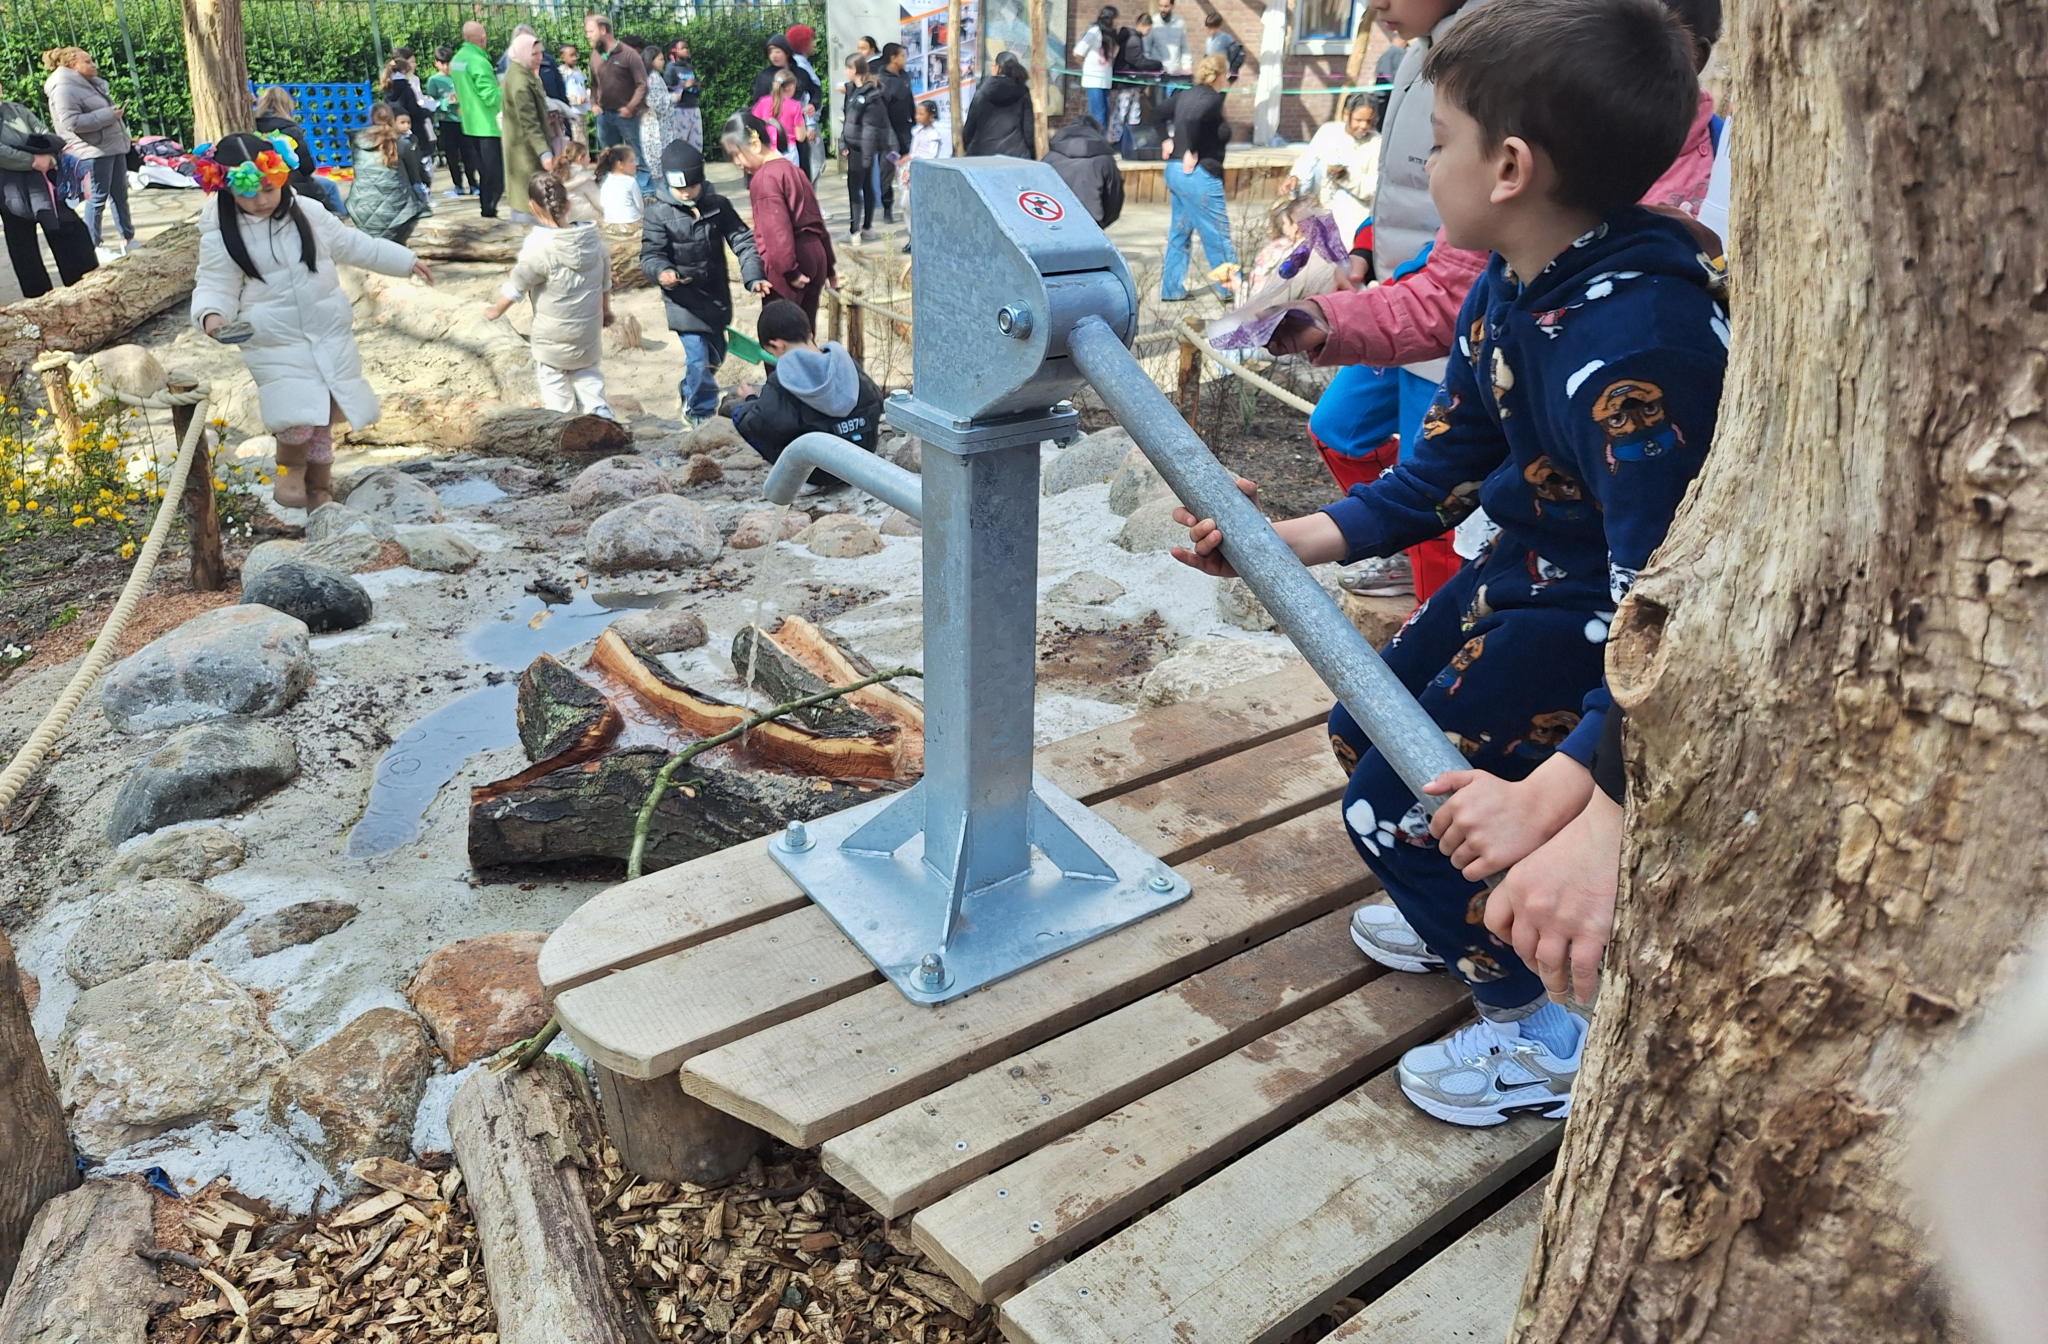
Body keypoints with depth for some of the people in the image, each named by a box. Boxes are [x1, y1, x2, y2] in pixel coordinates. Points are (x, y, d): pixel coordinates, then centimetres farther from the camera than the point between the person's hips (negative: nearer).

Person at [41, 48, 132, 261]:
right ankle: (94, 245, 0)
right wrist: (108, 115, -21)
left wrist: (125, 136, 19)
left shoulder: (91, 84, 16)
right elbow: (72, 122, -22)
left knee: (120, 194, 12)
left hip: (114, 145, 9)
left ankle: (128, 237, 19)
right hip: (95, 150, -9)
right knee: (98, 197, -6)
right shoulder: (64, 88, -13)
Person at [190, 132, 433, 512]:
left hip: (330, 338, 4)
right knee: (297, 420, -20)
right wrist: (211, 314, -26)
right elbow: (216, 286, -4)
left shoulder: (308, 214, 1)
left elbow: (355, 245, 13)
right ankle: (290, 463, 14)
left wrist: (406, 261, 17)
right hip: (276, 345, -3)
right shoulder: (219, 237, -7)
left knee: (324, 416, 12)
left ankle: (318, 488, 31)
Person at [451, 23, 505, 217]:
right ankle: (490, 208, -3)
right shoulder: (479, 62, -19)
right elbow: (491, 96, -20)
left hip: (470, 124, 9)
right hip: (488, 124, -9)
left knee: (481, 169, 15)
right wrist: (504, 90, -3)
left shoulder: (457, 59, 10)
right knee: (493, 170, -3)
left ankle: (485, 205, 20)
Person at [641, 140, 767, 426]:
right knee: (698, 358, -13)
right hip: (683, 298, -5)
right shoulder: (659, 212, -10)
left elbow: (742, 241, -5)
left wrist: (753, 276, -21)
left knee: (715, 354, 19)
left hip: (716, 294, 5)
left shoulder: (718, 205, -2)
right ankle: (702, 415, 6)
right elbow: (650, 254, -12)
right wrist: (661, 272, -36)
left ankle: (689, 392, 49)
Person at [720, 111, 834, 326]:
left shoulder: (764, 178, -13)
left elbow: (777, 232, -21)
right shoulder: (792, 169, 15)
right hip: (814, 256, 9)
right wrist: (829, 264, 23)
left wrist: (789, 271, -17)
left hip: (785, 267, -9)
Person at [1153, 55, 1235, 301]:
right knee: (1218, 235, 2)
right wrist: (1191, 151, -20)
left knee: (1178, 232, 15)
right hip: (1198, 174, -8)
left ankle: (1172, 288, 17)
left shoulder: (1186, 94, 11)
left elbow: (1160, 114, 19)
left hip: (1174, 170, 9)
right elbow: (1191, 119, -29)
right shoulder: (1213, 98, -13)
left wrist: (1169, 140, 16)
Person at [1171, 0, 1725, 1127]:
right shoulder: (1512, 286, -6)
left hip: (1601, 619, -9)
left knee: (1398, 810, -6)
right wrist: (1287, 540, -6)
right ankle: (1475, 916, 42)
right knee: (1364, 731, 16)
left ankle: (1554, 1038, 16)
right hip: (1526, 569, 9)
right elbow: (1443, 474, 2)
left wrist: (1547, 796, -42)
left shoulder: (1634, 347, -35)